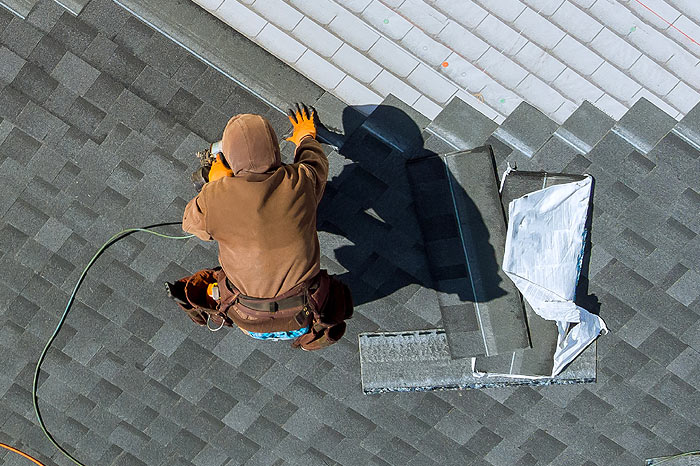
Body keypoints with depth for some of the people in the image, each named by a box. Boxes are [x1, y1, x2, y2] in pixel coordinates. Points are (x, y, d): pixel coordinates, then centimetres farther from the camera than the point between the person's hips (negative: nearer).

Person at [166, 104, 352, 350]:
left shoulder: (215, 198, -22)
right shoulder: (301, 183, -18)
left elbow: (192, 222, 2)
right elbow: (315, 161, 9)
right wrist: (306, 137, 31)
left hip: (249, 319, 0)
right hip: (301, 317, 0)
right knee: (338, 297, 32)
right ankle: (311, 331, 21)